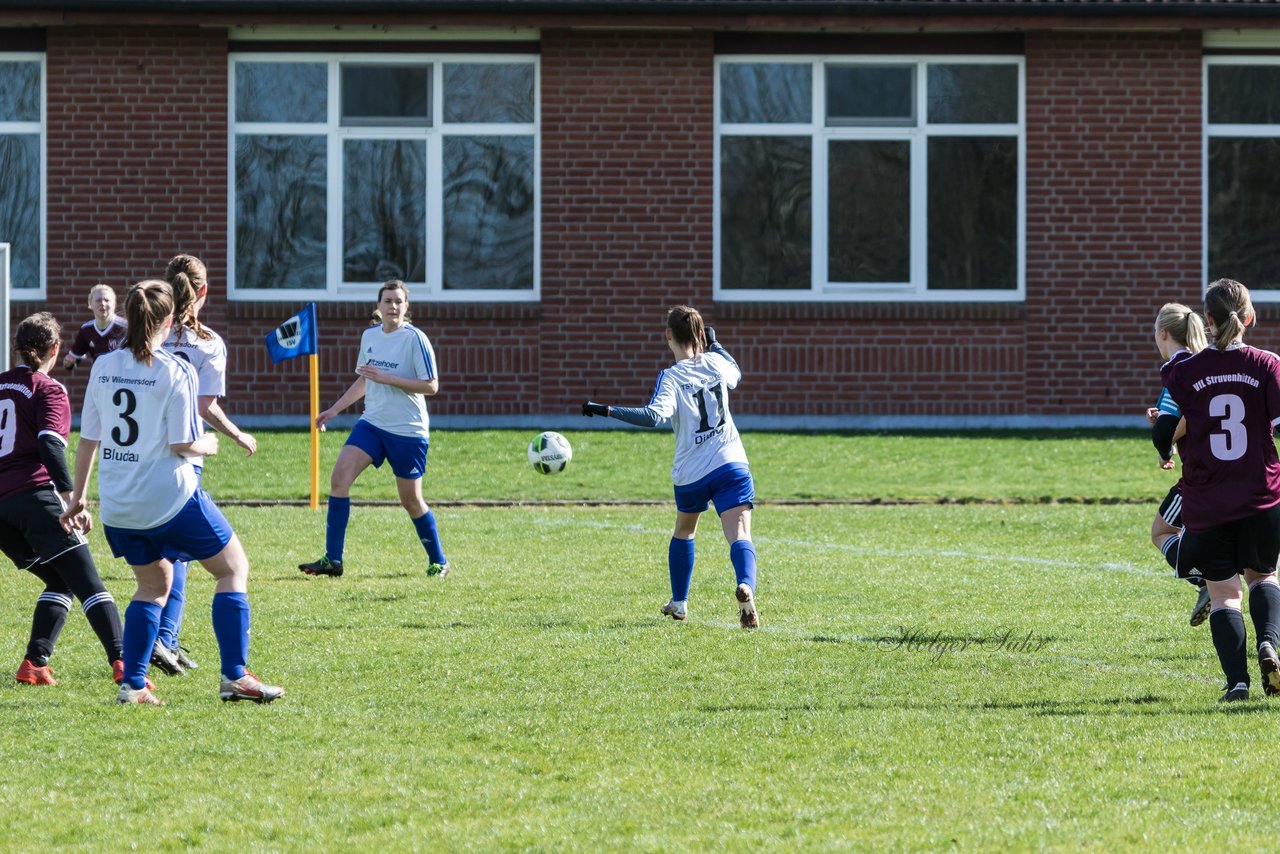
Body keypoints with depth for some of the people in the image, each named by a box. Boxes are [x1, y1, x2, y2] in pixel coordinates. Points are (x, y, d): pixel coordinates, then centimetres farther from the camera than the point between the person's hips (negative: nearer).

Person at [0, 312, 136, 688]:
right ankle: (121, 662, -22)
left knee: (60, 583, 16)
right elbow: (49, 443, -16)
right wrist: (70, 499, -23)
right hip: (37, 495, -6)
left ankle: (34, 663, 1)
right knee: (88, 583, -8)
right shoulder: (49, 390, 0)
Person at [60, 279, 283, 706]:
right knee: (233, 567, 10)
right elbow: (182, 444, -15)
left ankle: (132, 684, 13)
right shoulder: (176, 371, -12)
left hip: (117, 505, 6)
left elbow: (88, 439, 9)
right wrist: (208, 446, 7)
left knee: (153, 583, 23)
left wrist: (77, 496, 18)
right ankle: (234, 676, 2)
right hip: (169, 497, -6)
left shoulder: (103, 366, 4)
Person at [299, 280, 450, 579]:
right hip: (372, 423, 5)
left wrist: (386, 378, -21)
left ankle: (439, 562, 23)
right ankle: (332, 560, -9)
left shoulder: (415, 339, -11)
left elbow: (431, 386, -15)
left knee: (411, 500, 2)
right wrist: (334, 410, 20)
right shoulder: (369, 336, 8)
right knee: (339, 477, -12)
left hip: (408, 431, -5)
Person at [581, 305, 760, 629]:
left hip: (691, 474, -1)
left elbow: (656, 415, -27)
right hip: (731, 465, 1)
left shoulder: (671, 378, -9)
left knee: (683, 532, 25)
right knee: (740, 536, -11)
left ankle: (679, 603, 36)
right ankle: (746, 587, -41)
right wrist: (714, 343, 43)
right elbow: (735, 373, 29)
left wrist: (606, 411, -26)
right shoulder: (715, 363, 4)